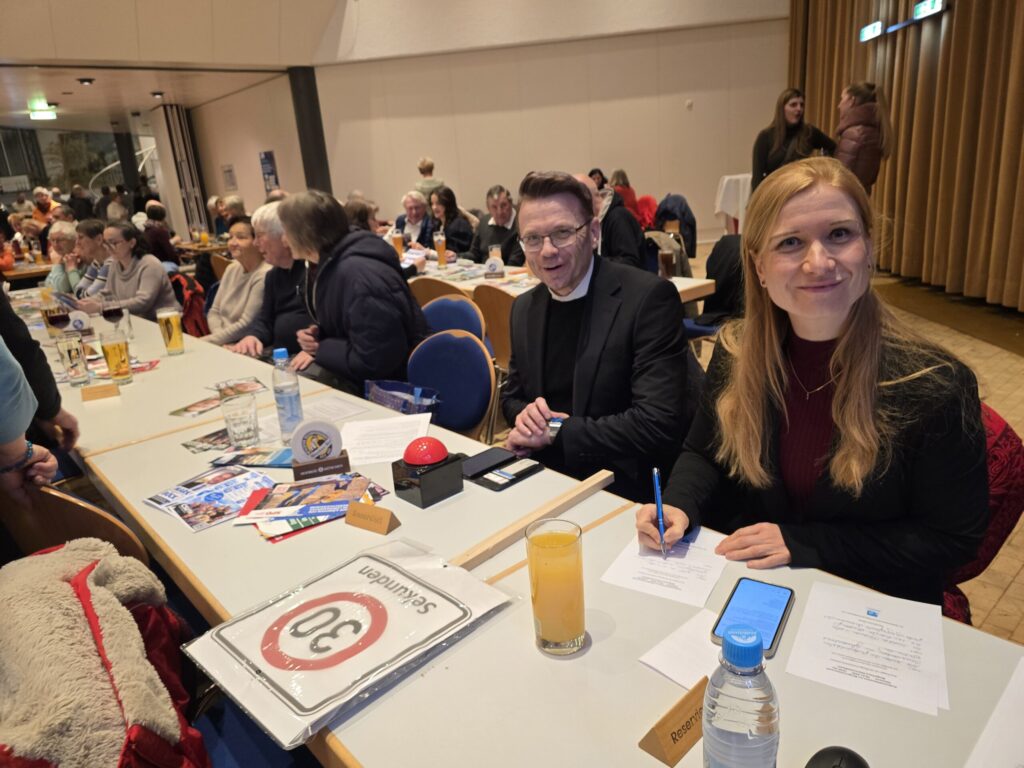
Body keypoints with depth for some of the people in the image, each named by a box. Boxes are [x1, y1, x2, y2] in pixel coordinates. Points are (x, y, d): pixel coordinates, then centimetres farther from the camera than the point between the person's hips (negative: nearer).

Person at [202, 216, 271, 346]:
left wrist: (203, 342, -13)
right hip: (224, 344, 7)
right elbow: (214, 311, 11)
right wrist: (222, 340, -8)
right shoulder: (231, 269, 9)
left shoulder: (264, 275, -15)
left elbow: (245, 326, -17)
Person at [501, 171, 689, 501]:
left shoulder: (649, 297, -14)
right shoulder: (524, 308, 6)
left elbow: (659, 424, -20)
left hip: (620, 487, -6)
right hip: (540, 478, 6)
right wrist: (525, 414, -8)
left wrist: (554, 433, -15)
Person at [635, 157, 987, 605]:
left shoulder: (935, 387, -15)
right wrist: (678, 505, -13)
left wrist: (801, 543, -16)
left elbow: (952, 539, -7)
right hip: (745, 585, 4)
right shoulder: (735, 354, -5)